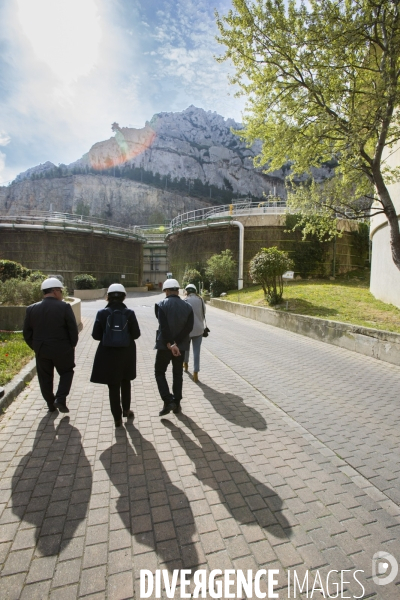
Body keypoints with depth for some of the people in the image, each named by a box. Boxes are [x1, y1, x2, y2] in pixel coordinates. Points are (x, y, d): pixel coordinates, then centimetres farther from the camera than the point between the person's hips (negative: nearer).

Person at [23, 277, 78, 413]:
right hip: (62, 349, -3)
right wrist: (72, 345, 1)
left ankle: (51, 404, 28)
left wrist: (35, 347, 14)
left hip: (41, 350, 4)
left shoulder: (32, 309, -1)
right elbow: (73, 328, -12)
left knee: (45, 377, 18)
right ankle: (60, 399, 4)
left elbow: (27, 332, 4)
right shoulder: (64, 307, -14)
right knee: (67, 372, 18)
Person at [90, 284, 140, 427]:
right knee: (125, 382, 22)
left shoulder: (102, 313, -9)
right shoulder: (129, 313, -9)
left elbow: (95, 335, -6)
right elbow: (136, 334, -8)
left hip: (108, 354, -1)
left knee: (113, 386, 11)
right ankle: (126, 410, 39)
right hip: (126, 353, 1)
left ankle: (117, 417, 19)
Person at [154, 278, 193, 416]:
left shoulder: (161, 305, -9)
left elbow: (164, 327, -21)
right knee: (177, 374, 15)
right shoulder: (187, 306, 1)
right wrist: (176, 343, -13)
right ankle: (176, 404, 22)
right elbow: (189, 327, -10)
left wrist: (169, 344, -19)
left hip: (165, 345, -3)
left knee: (159, 372, 13)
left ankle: (168, 402, 2)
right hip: (181, 346, 4)